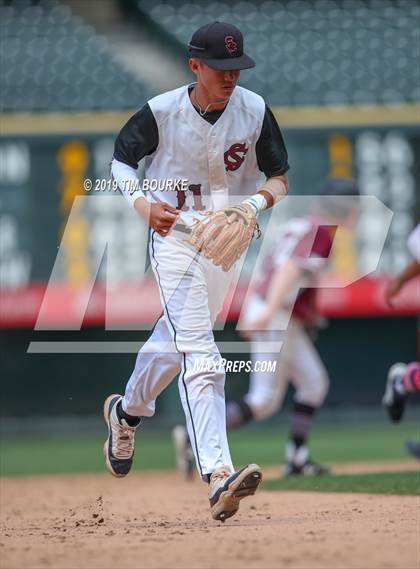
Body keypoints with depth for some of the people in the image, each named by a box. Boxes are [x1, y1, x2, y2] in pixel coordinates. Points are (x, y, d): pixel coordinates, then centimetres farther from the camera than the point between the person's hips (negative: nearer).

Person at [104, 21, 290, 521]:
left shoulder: (254, 110, -6)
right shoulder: (161, 112, -13)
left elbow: (280, 179, 0)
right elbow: (122, 159, 2)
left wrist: (258, 201, -22)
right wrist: (144, 204, -16)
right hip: (174, 234, -4)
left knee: (177, 336, 19)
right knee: (197, 349, -18)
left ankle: (126, 412, 49)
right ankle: (218, 475, -30)